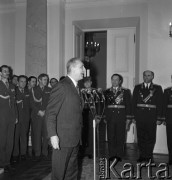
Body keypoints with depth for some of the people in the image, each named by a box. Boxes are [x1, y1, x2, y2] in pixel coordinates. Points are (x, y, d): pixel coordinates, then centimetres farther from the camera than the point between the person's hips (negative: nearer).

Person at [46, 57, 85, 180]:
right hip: (63, 139, -8)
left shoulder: (75, 87, 14)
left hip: (75, 139, 8)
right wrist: (53, 135, -21)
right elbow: (50, 113, -15)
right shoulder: (62, 86, -13)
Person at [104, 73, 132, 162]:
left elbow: (128, 105, 4)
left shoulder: (126, 91, 6)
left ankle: (119, 155, 15)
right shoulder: (107, 92, 10)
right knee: (111, 137, 4)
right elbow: (104, 105, 10)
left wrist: (128, 118, -1)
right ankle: (112, 155, 15)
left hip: (121, 117, -1)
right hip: (110, 117, 2)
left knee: (120, 137, 3)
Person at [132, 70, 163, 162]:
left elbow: (160, 104, 3)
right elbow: (134, 103, 7)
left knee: (151, 137, 4)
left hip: (152, 116, -1)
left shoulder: (157, 88, 8)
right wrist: (134, 116, -1)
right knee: (141, 137, 6)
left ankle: (149, 156, 17)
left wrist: (159, 118, -4)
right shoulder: (137, 88, 11)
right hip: (139, 116, 1)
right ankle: (142, 156, 18)